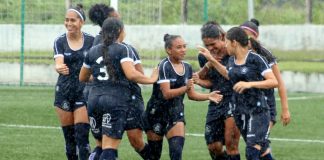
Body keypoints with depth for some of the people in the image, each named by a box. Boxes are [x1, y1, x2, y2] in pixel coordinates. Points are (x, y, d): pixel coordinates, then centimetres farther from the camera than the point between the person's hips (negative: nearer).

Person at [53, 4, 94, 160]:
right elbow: (58, 62, -19)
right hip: (64, 91, 2)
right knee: (68, 136, 6)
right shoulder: (60, 41, -3)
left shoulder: (91, 40, -3)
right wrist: (60, 68, -41)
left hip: (84, 91, -2)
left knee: (82, 135, -10)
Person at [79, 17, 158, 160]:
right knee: (109, 148, -9)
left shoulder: (93, 51, 13)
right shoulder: (123, 49, -4)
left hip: (95, 98, 5)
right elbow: (131, 74, -18)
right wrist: (151, 79, -4)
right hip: (117, 100, -5)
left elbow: (82, 78, 24)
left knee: (101, 145, 18)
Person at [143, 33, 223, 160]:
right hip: (156, 112, -4)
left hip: (176, 112, 4)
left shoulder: (187, 68, 4)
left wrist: (208, 96, -5)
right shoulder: (164, 66, -16)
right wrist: (185, 88, -38)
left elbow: (191, 94, 11)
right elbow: (166, 93, -24)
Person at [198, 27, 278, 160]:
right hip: (239, 111, 7)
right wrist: (211, 60, 29)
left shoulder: (255, 59, -13)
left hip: (257, 111, -7)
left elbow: (274, 82, -18)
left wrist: (249, 84, -25)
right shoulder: (232, 60, 9)